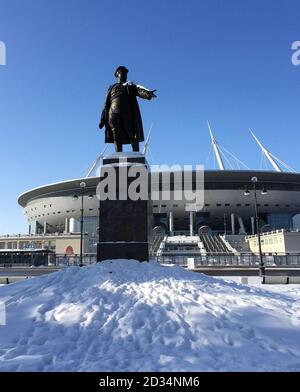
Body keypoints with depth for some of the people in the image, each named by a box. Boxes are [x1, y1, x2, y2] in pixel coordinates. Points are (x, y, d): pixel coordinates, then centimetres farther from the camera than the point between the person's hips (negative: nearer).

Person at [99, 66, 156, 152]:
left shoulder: (131, 86, 19)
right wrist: (103, 120, 10)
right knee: (117, 140, -3)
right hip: (115, 116, 1)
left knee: (134, 138, -4)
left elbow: (140, 91, -3)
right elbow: (106, 105, 19)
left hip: (129, 115, -1)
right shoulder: (111, 88, 23)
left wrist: (148, 93, -26)